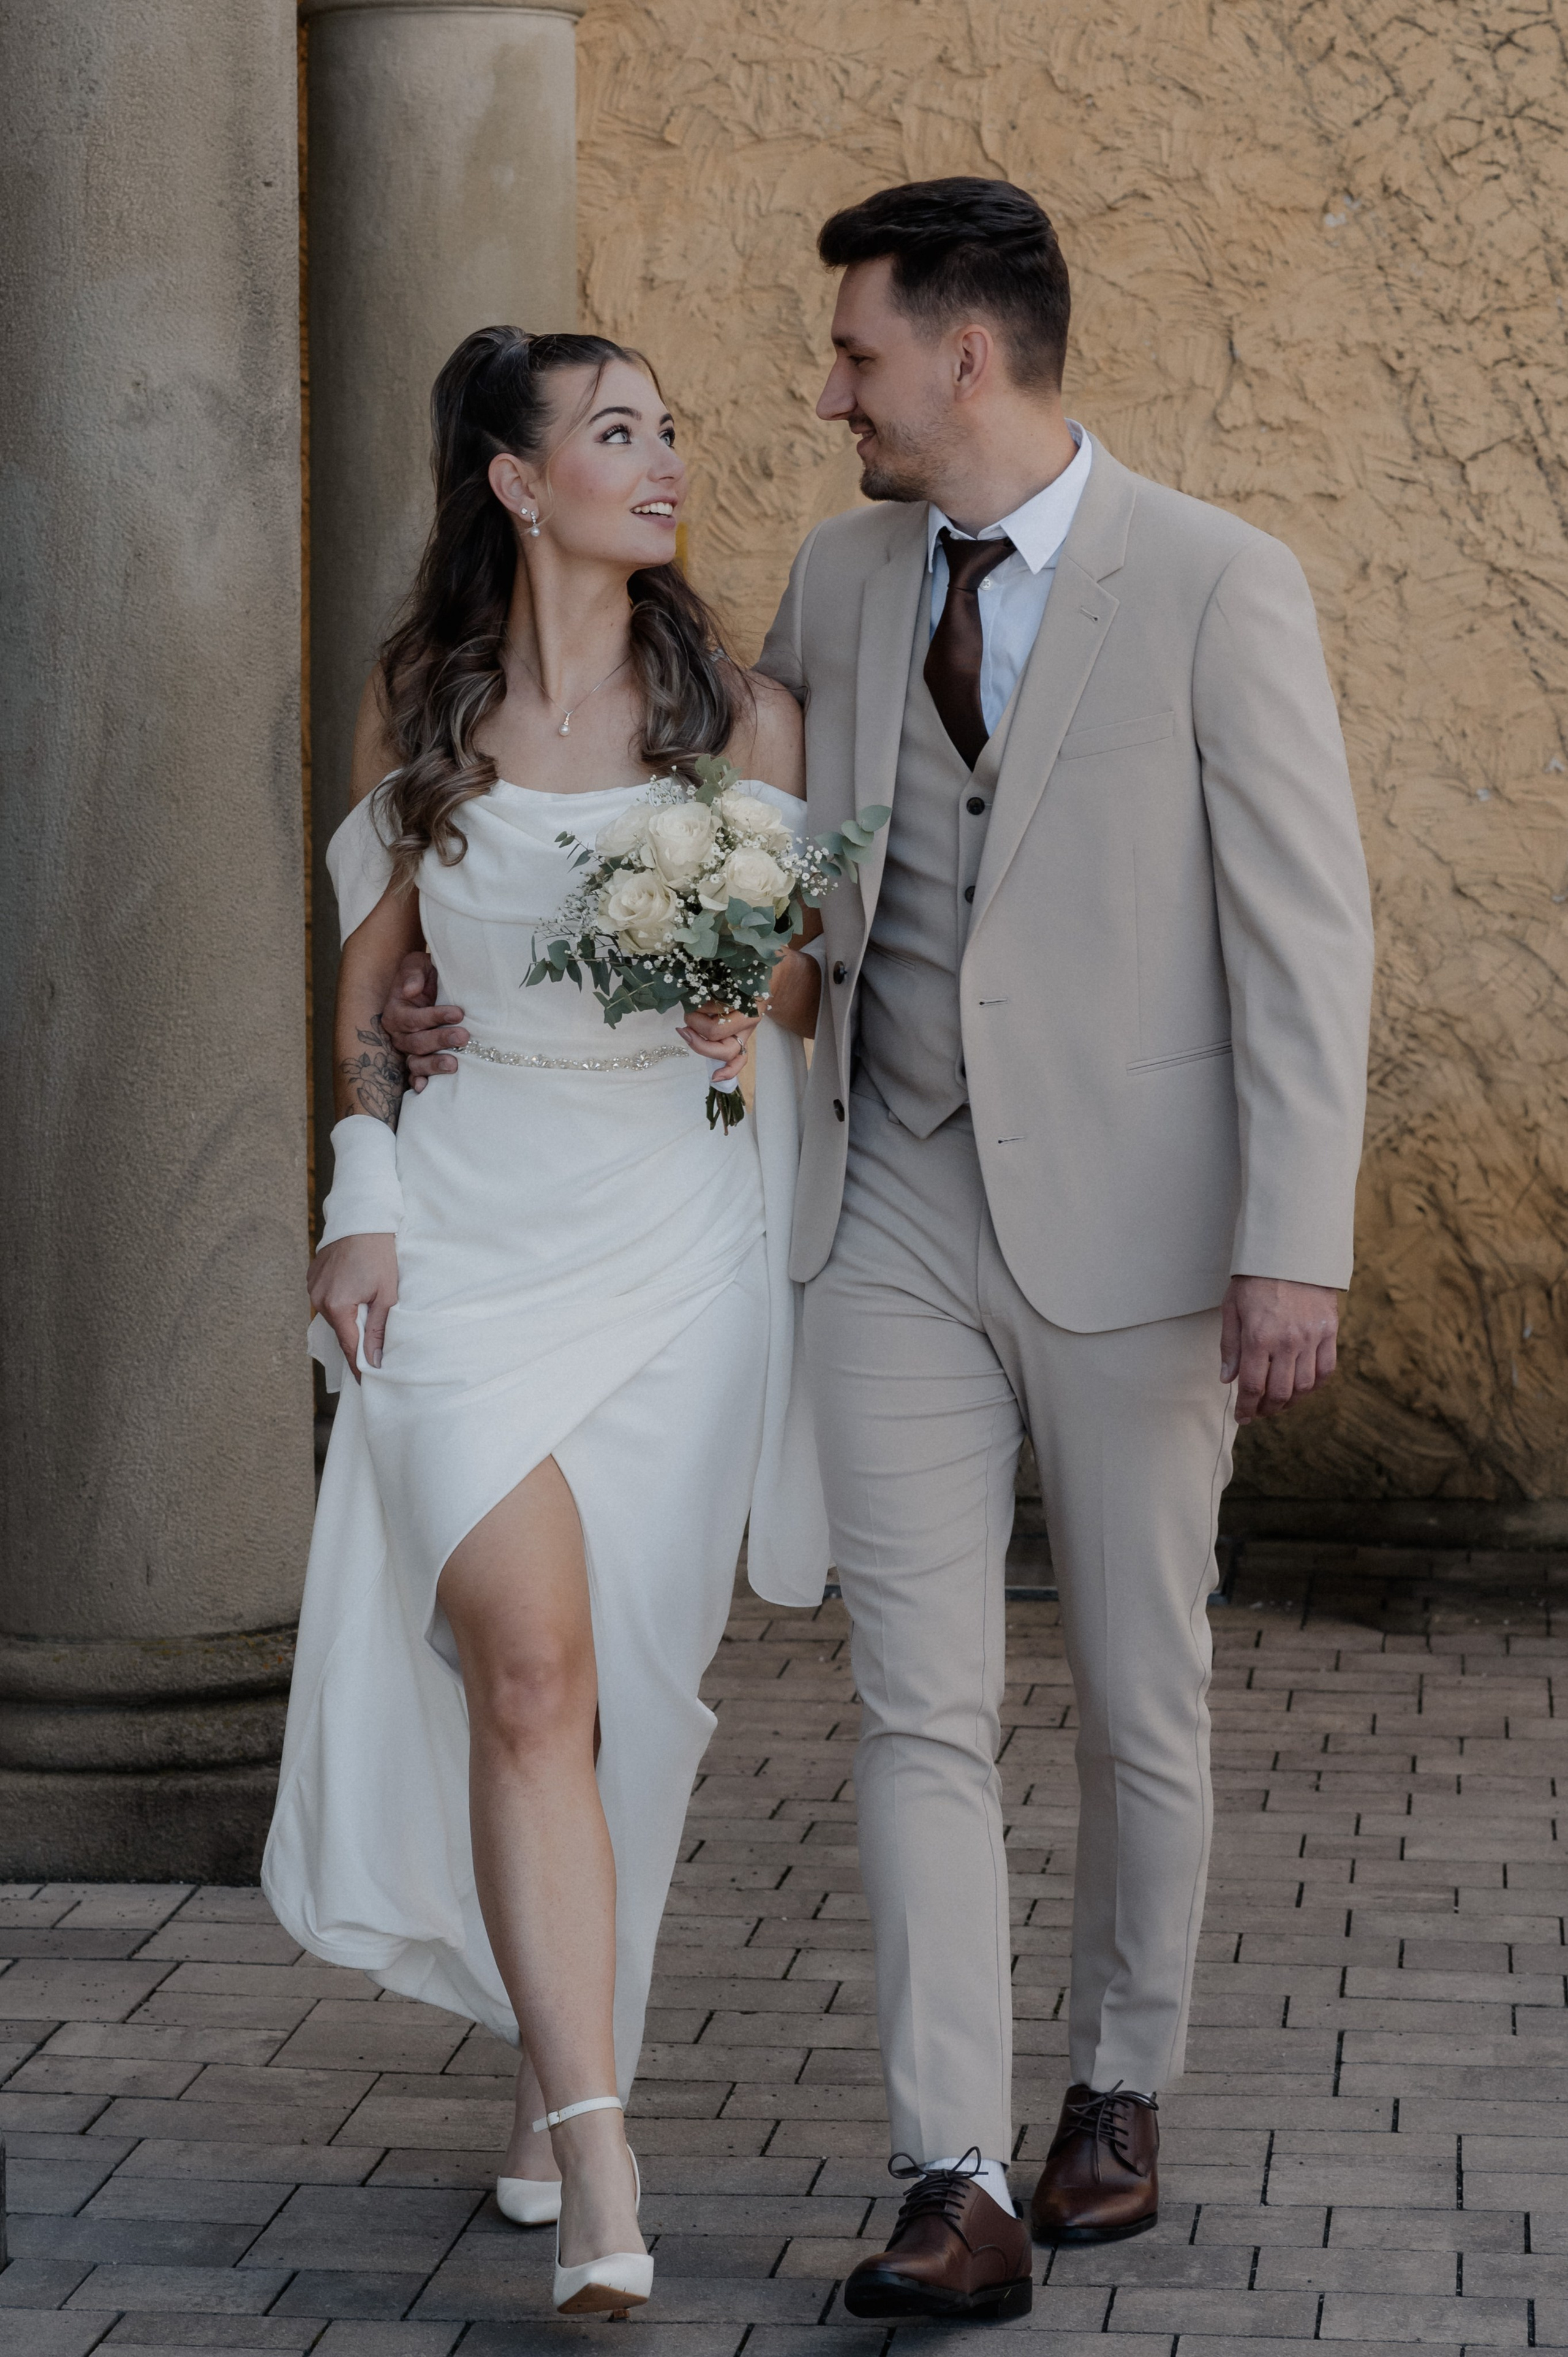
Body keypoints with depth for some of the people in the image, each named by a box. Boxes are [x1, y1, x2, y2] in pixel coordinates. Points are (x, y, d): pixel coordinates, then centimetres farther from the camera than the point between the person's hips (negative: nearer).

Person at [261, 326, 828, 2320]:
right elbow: (370, 975, 12)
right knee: (527, 1666, -14)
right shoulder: (420, 704, 4)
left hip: (682, 1229, 1)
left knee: (621, 1684, 5)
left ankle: (557, 2069, 28)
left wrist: (757, 1014, -12)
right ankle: (596, 2166, -17)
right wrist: (362, 1203, 2)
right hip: (471, 1231, -1)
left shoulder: (735, 708, 2)